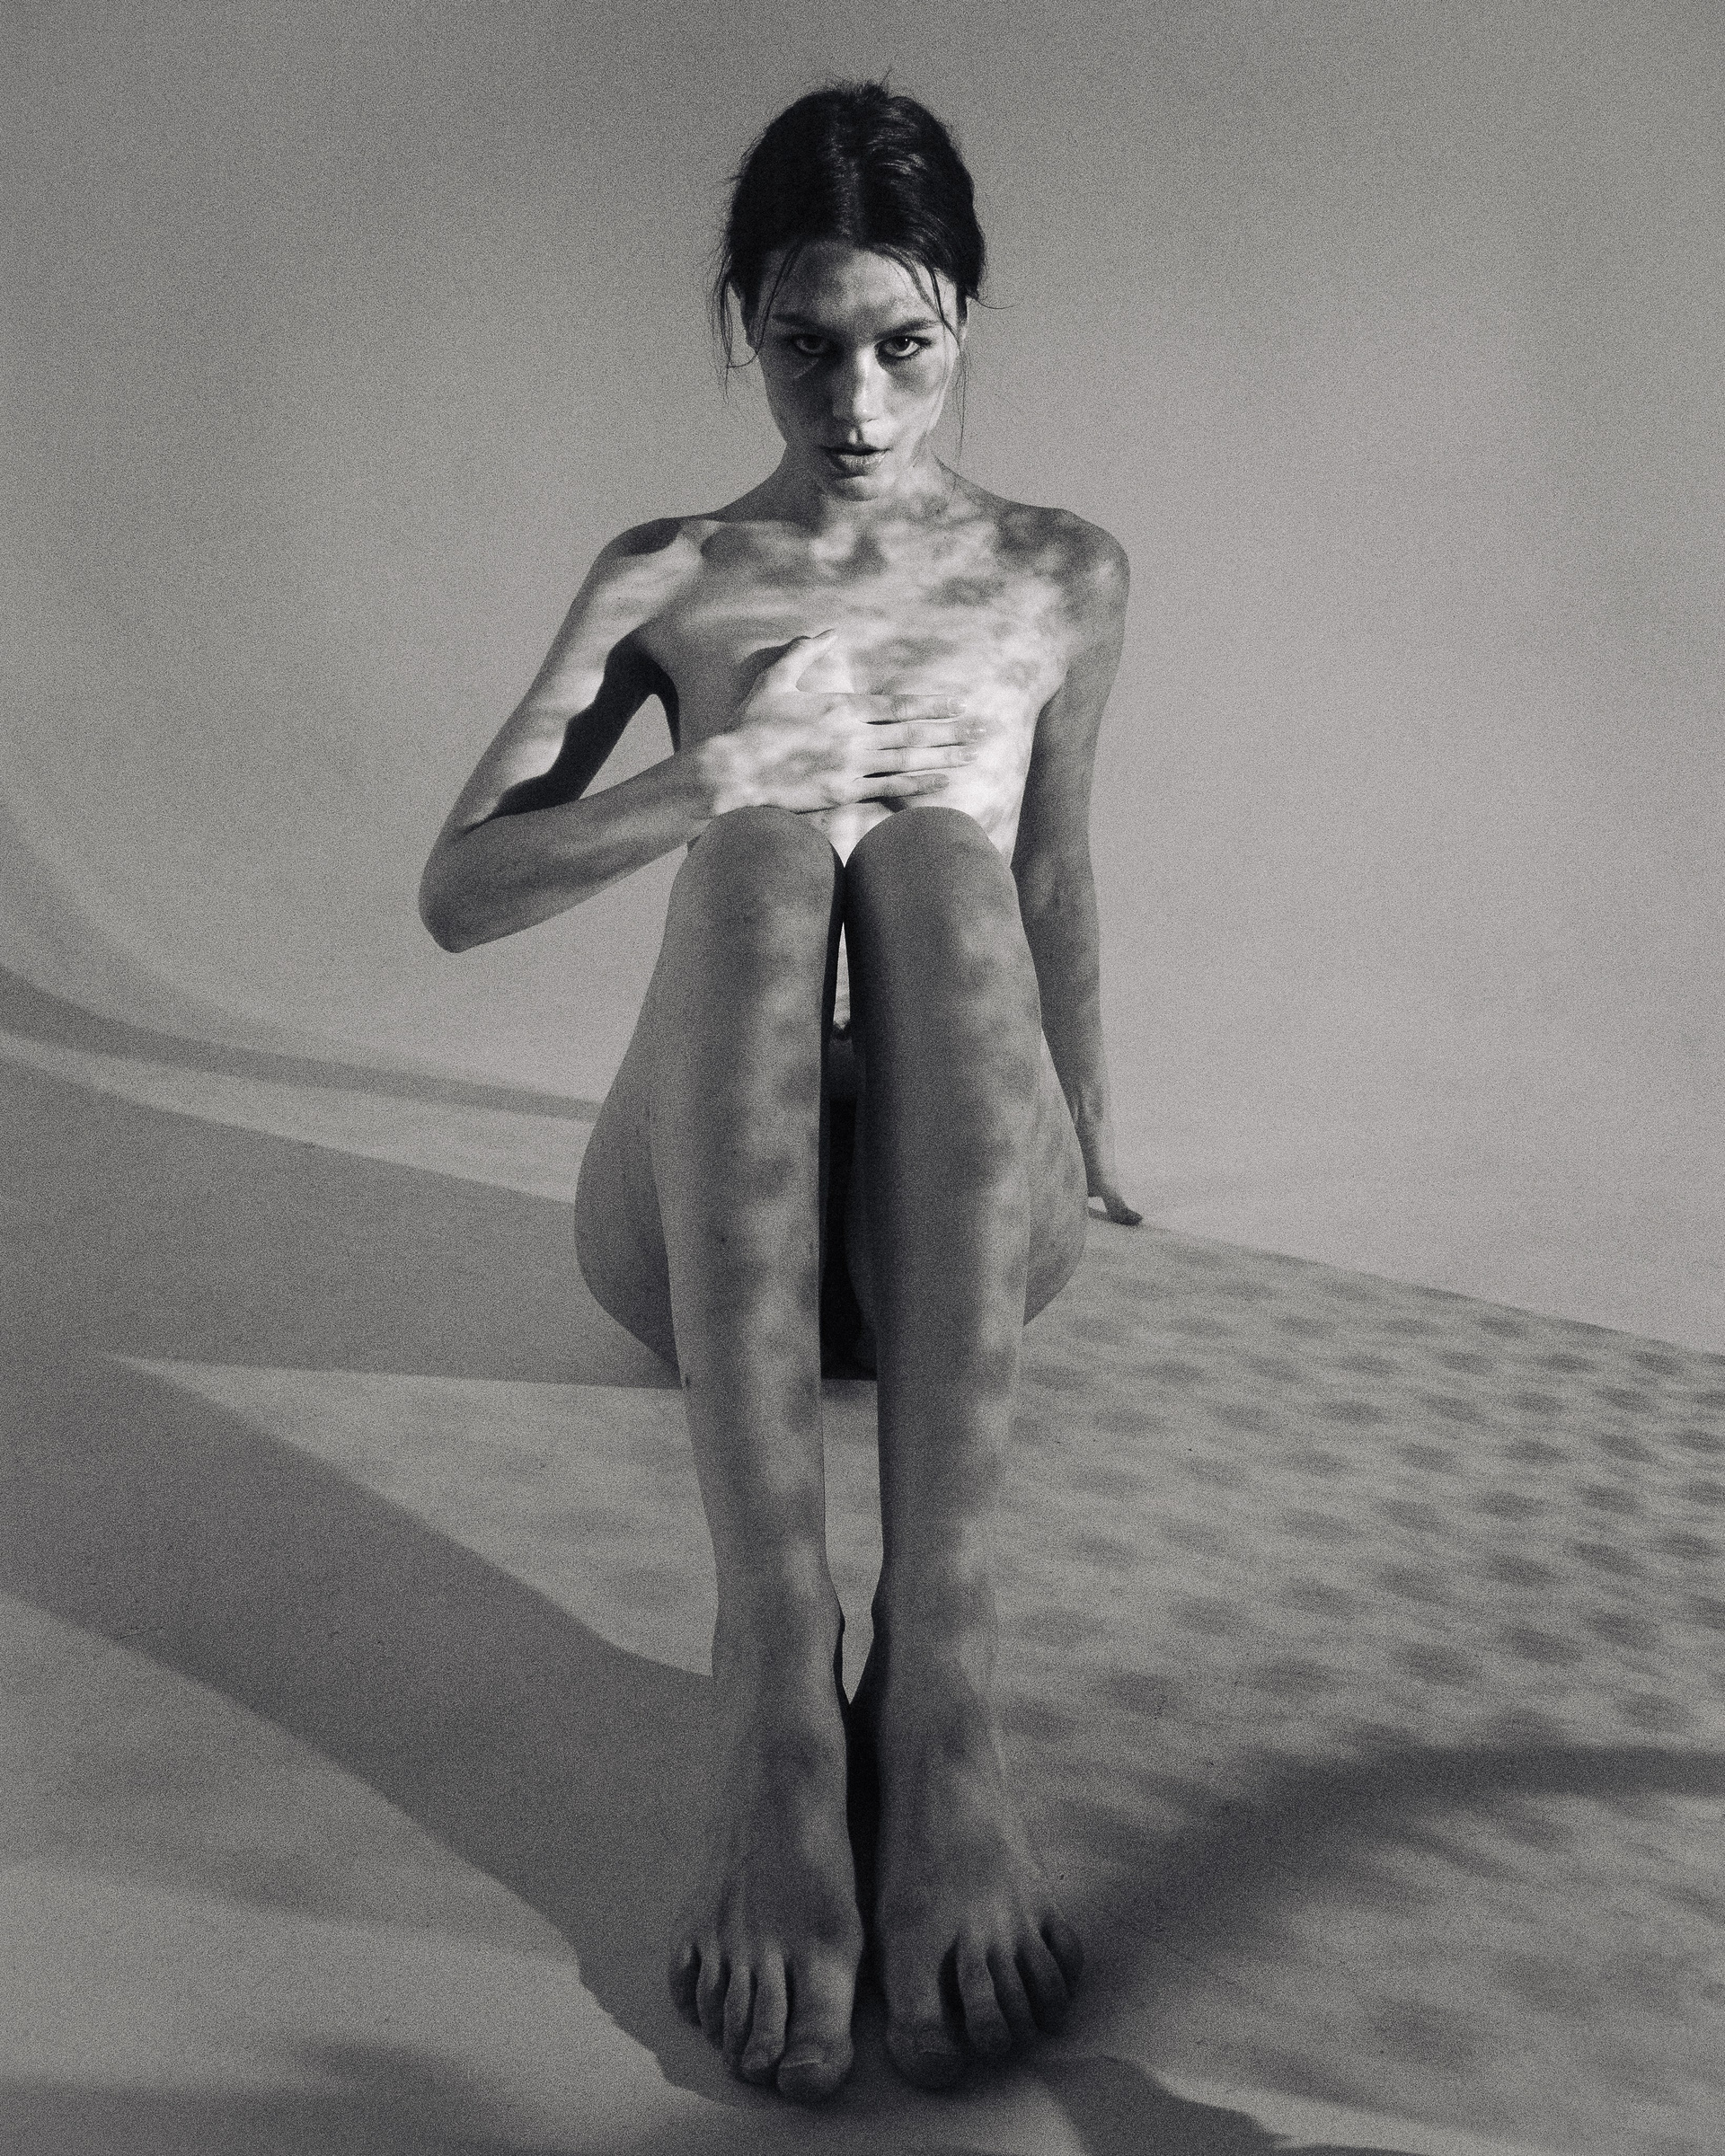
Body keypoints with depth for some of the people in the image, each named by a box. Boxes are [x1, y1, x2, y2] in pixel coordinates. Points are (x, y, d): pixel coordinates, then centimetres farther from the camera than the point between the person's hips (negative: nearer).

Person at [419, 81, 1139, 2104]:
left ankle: (938, 1689, -45)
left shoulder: (1060, 576, 19)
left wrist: (1090, 1156, 30)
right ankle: (774, 1703, -46)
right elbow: (456, 892, 6)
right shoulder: (667, 578, 15)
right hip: (703, 1228, 0)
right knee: (763, 852, -32)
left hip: (962, 1223, 1)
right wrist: (721, 776, -9)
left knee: (941, 855, -32)